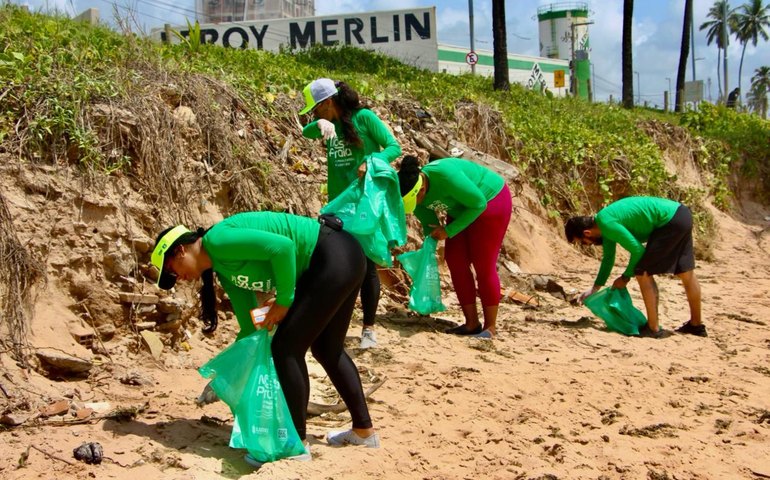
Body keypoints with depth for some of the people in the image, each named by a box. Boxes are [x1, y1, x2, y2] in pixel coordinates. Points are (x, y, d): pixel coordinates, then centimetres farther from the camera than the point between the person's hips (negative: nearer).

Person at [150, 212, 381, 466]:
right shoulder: (224, 268, 14)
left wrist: (284, 301, -14)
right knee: (326, 350, 22)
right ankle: (364, 430, 34)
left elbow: (282, 246, -25)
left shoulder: (218, 240, -13)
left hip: (335, 259, -10)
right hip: (342, 260, 10)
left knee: (286, 348, -4)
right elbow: (251, 326, 17)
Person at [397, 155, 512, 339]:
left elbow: (479, 203, -27)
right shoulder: (415, 191, -14)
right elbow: (429, 226, 1)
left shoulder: (445, 175, -37)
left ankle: (490, 326, 4)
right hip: (461, 209, 8)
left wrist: (449, 231, -24)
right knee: (455, 261, 0)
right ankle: (472, 323, 9)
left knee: (483, 266, -7)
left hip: (491, 201, -7)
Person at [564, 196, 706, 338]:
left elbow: (637, 250, -14)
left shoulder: (606, 223, -18)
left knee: (643, 273, -4)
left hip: (671, 221, -10)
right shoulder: (605, 219, 12)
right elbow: (608, 258, 23)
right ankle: (696, 325, 32)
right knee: (686, 273, 19)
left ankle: (654, 328, 2)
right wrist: (594, 290, 26)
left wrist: (626, 277, 1)